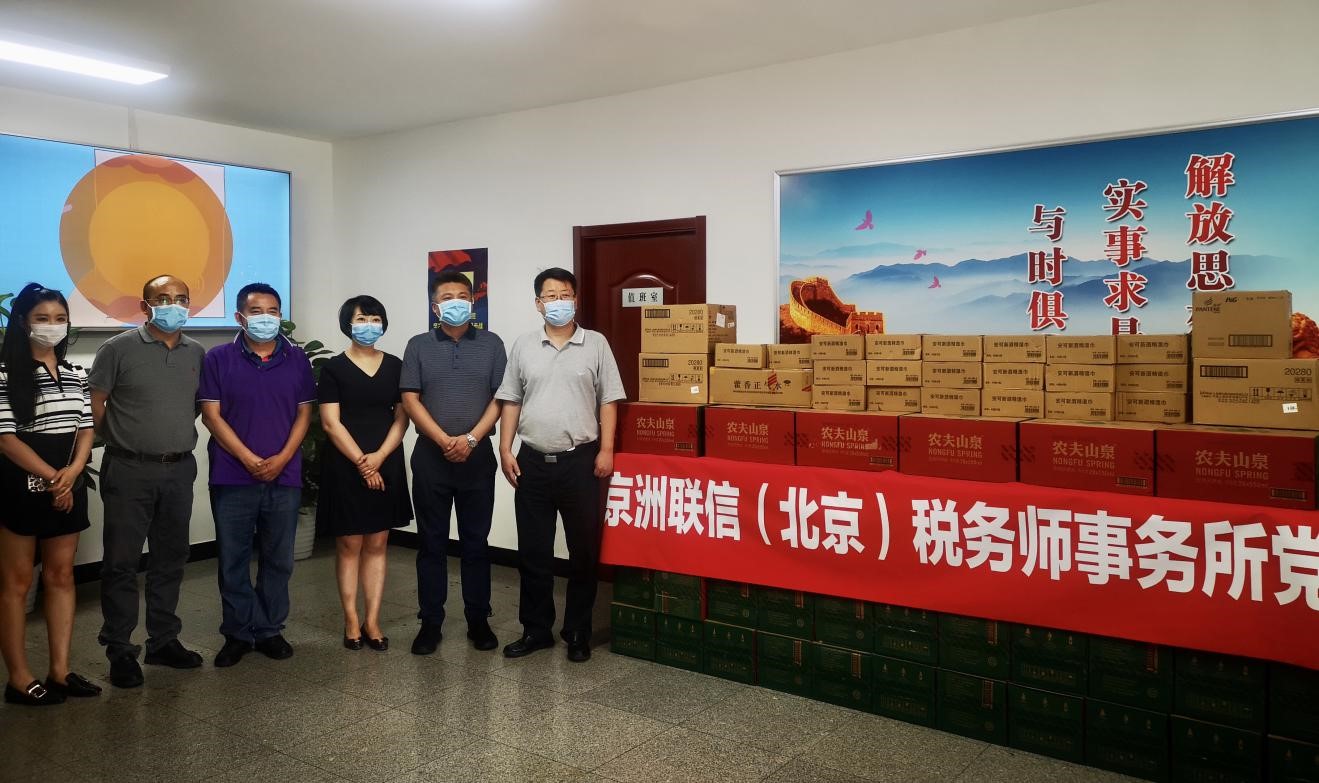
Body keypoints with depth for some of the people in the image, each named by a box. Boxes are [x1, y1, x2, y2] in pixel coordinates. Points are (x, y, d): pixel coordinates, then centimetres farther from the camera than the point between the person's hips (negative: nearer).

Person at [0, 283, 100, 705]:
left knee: (61, 576, 9)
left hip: (68, 488, 6)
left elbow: (86, 429, 8)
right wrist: (51, 477, -15)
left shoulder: (76, 374, 10)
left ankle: (60, 670, 17)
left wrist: (72, 473, -9)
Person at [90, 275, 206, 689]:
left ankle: (163, 640, 25)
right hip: (129, 472, -4)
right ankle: (119, 650, 13)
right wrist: (124, 438, 1)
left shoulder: (197, 353, 7)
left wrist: (177, 435, 9)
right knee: (122, 561, 2)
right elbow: (95, 405, -3)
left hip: (179, 470, 4)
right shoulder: (118, 349, -6)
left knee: (171, 558, 12)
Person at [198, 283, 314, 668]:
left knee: (278, 559, 9)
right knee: (233, 560, 6)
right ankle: (239, 633, 18)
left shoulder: (297, 359, 5)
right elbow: (211, 415, -4)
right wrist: (250, 460, -12)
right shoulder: (218, 358, -1)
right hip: (233, 477, -1)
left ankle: (270, 630, 21)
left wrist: (282, 458, -8)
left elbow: (304, 413, 5)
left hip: (284, 477, 2)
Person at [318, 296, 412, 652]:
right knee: (349, 545, 3)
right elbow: (330, 423, -7)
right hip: (345, 467, -3)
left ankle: (372, 621, 12)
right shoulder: (333, 368, -2)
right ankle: (351, 621, 12)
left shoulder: (395, 366, 6)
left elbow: (402, 418, 3)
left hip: (387, 466, 3)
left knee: (377, 544, 6)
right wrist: (361, 462, -13)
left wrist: (379, 457, -10)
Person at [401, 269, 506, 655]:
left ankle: (478, 620, 17)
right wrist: (444, 440, -13)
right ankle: (430, 622, 14)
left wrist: (471, 439, -13)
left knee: (476, 541, 7)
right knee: (432, 542, 6)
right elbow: (410, 400, -2)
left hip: (478, 456, 0)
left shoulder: (491, 344, 5)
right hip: (430, 456, 0)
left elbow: (501, 398, -1)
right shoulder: (418, 346, 5)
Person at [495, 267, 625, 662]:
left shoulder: (596, 344, 1)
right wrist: (505, 450, 1)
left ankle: (578, 631, 19)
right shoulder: (523, 347, 7)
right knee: (533, 550, 8)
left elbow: (608, 402, 0)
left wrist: (606, 450, -7)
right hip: (532, 461, 2)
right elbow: (510, 402, 9)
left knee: (583, 549, 5)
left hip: (580, 460, -2)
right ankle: (535, 629, 21)